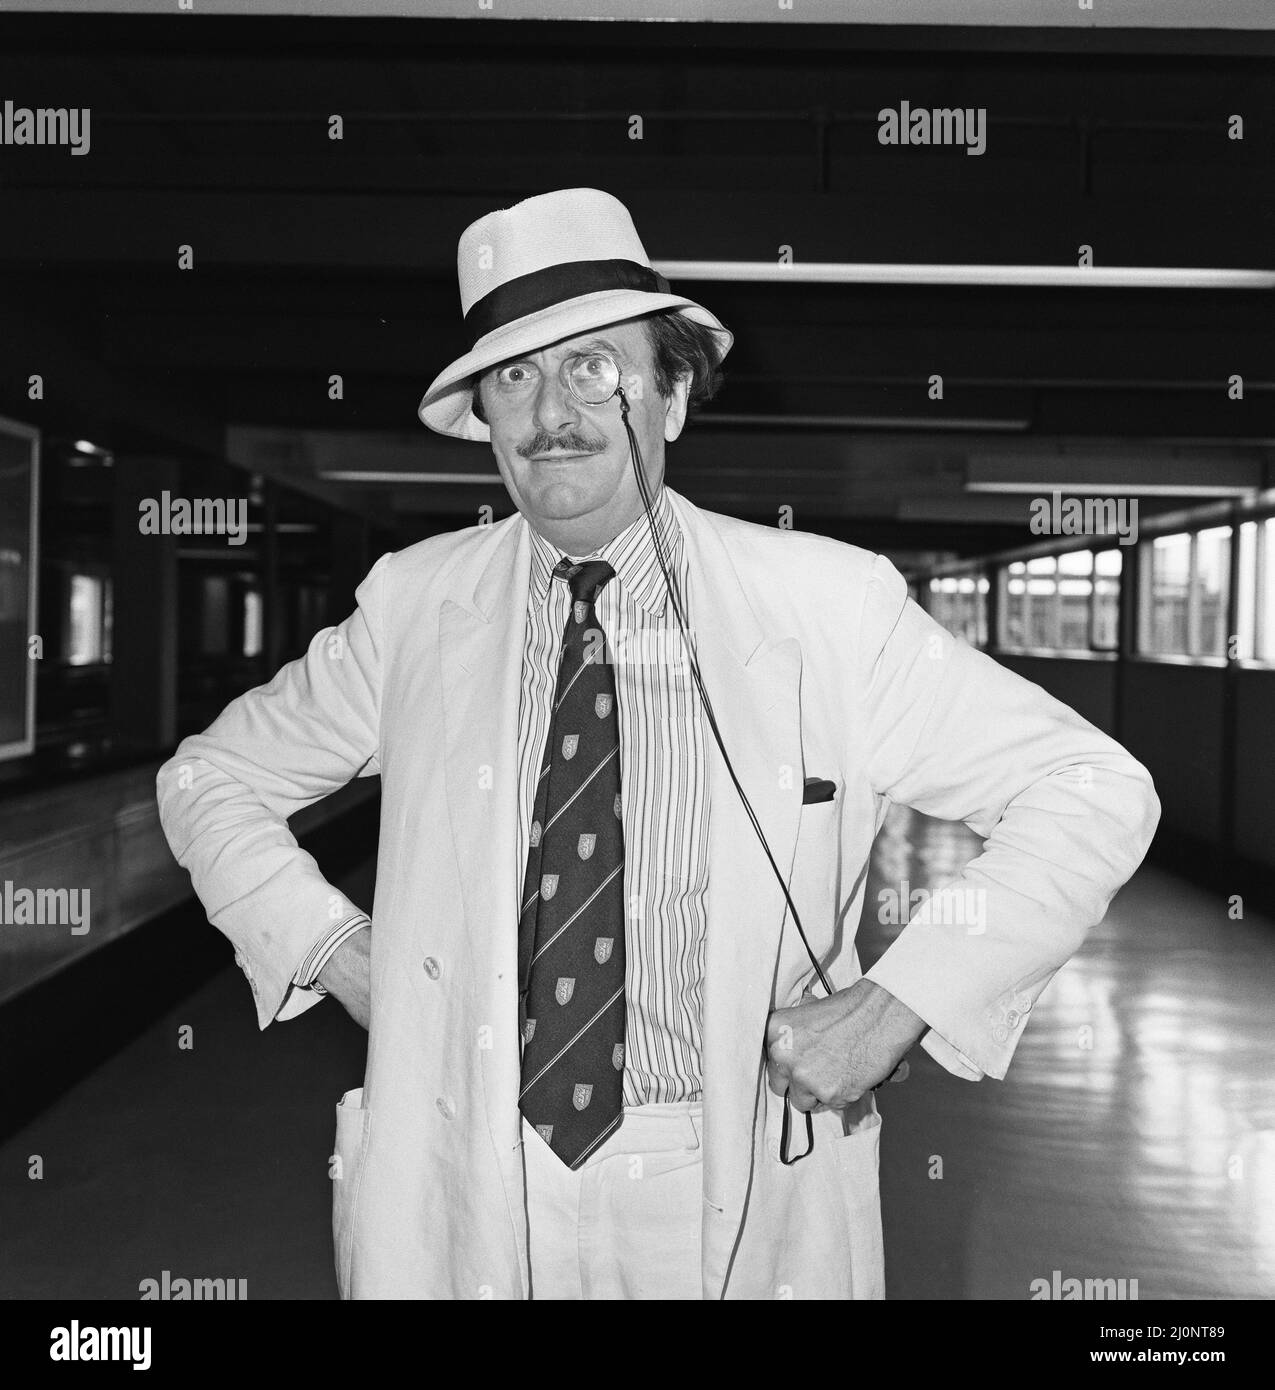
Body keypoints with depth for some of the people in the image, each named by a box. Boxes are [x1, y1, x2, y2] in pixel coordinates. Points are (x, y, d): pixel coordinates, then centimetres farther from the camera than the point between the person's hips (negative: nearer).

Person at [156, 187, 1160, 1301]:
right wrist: (332, 948, -6)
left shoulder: (828, 606, -9)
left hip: (737, 1200, -1)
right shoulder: (413, 605, -3)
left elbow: (1096, 790, -6)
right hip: (464, 1197, 2)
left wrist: (898, 1004, -14)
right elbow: (212, 781, 11)